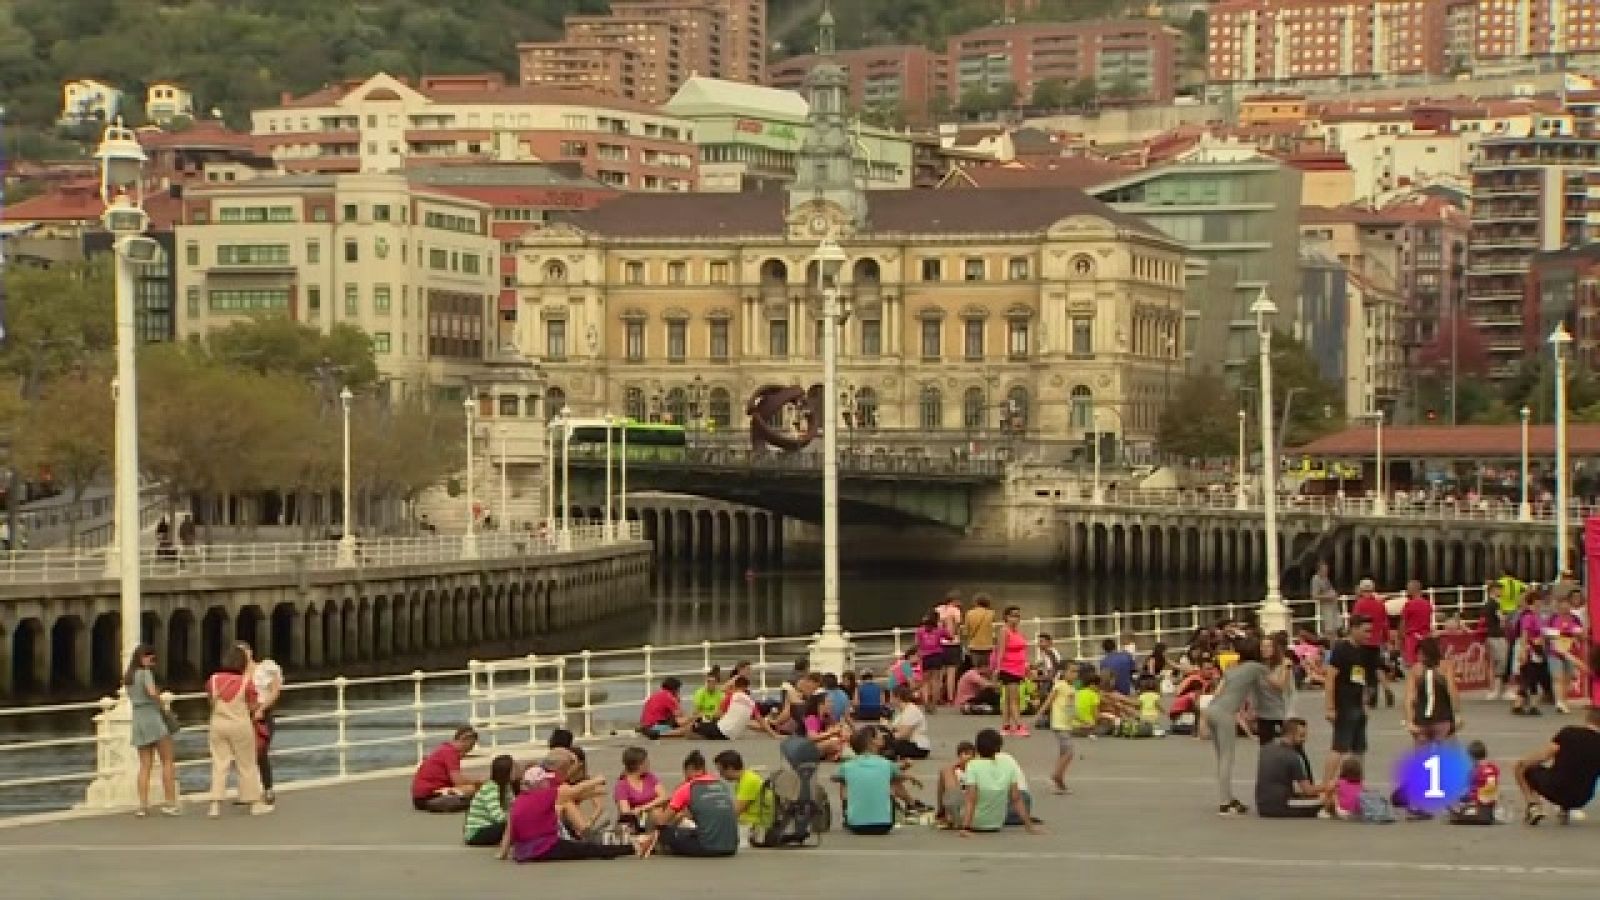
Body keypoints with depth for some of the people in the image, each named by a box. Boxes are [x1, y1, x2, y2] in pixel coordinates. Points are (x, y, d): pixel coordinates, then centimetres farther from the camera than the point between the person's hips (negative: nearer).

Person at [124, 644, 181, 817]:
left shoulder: (128, 677, 15)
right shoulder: (145, 673, -7)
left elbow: (132, 698, 12)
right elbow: (152, 692, -21)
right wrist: (164, 708, -7)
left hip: (137, 719, 7)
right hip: (153, 716, -7)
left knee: (145, 765, 6)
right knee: (167, 761, 0)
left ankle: (143, 805, -1)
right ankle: (170, 803, -5)